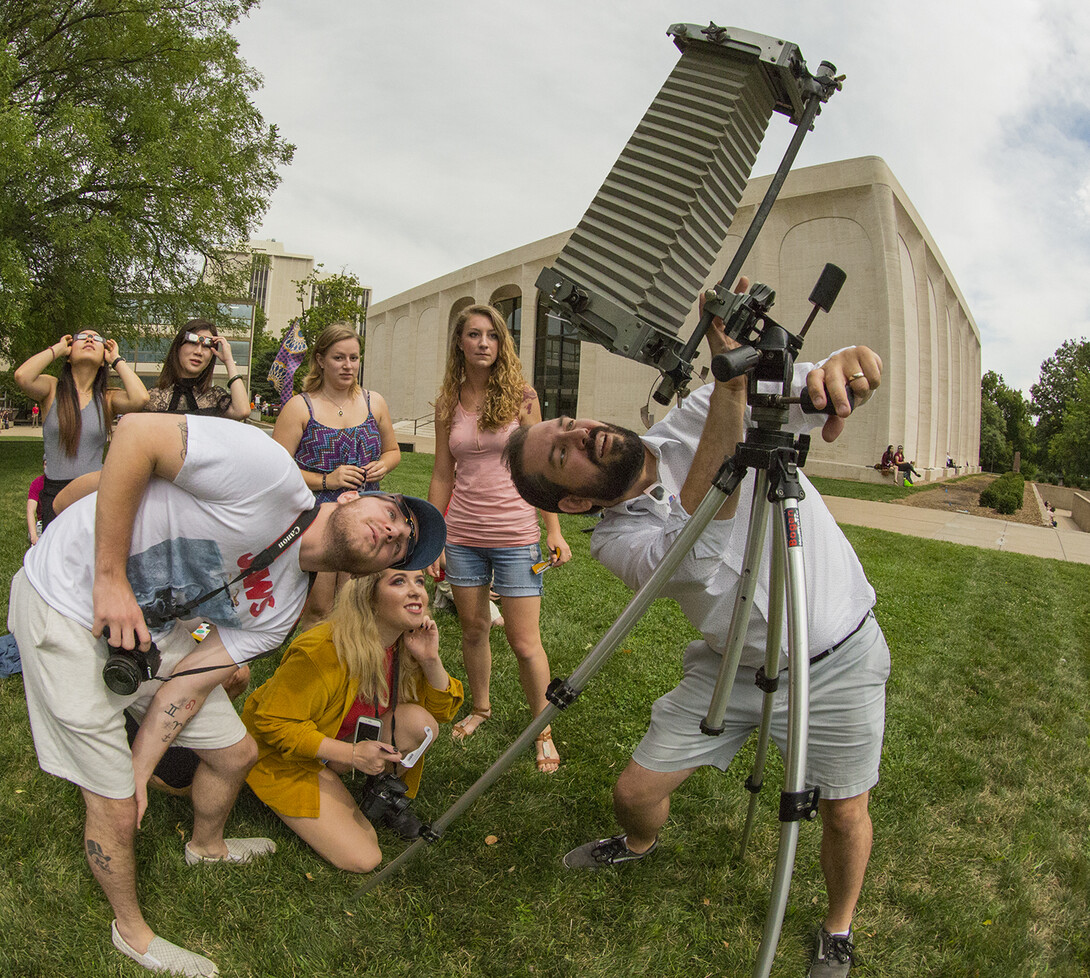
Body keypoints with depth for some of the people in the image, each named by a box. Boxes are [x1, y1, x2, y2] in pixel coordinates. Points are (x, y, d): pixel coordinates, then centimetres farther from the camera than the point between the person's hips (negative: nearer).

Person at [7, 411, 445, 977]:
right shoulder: (270, 472, -27)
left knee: (236, 753, 16)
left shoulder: (281, 608, -3)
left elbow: (190, 682, 0)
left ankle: (205, 846, 49)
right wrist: (111, 577, -27)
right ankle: (131, 932, 31)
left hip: (150, 626, 8)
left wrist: (140, 769, -8)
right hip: (68, 606, -8)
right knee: (114, 804, 1)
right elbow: (136, 432, -29)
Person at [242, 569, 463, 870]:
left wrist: (431, 659, -24)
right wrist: (351, 754, -31)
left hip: (348, 744, 6)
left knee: (419, 721, -22)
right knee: (363, 860, -16)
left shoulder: (406, 643, -10)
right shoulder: (319, 651, -31)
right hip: (283, 755, -6)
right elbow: (273, 724, -24)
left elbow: (444, 710, -4)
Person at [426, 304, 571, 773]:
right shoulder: (448, 403, 4)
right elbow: (442, 475, 8)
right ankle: (480, 707, 39)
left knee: (525, 642, 0)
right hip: (462, 534, 3)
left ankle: (544, 730, 20)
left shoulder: (521, 397, -3)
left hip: (515, 535, -3)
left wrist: (554, 531, -4)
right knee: (473, 629, 15)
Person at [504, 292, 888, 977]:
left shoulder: (700, 418, -14)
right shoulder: (616, 540, -17)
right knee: (636, 790, 4)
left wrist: (839, 363, -47)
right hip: (732, 667, 1)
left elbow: (802, 382, -20)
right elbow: (697, 553, -39)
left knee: (846, 813, 6)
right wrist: (732, 380, -47)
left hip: (840, 659, 0)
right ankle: (640, 844, 44)